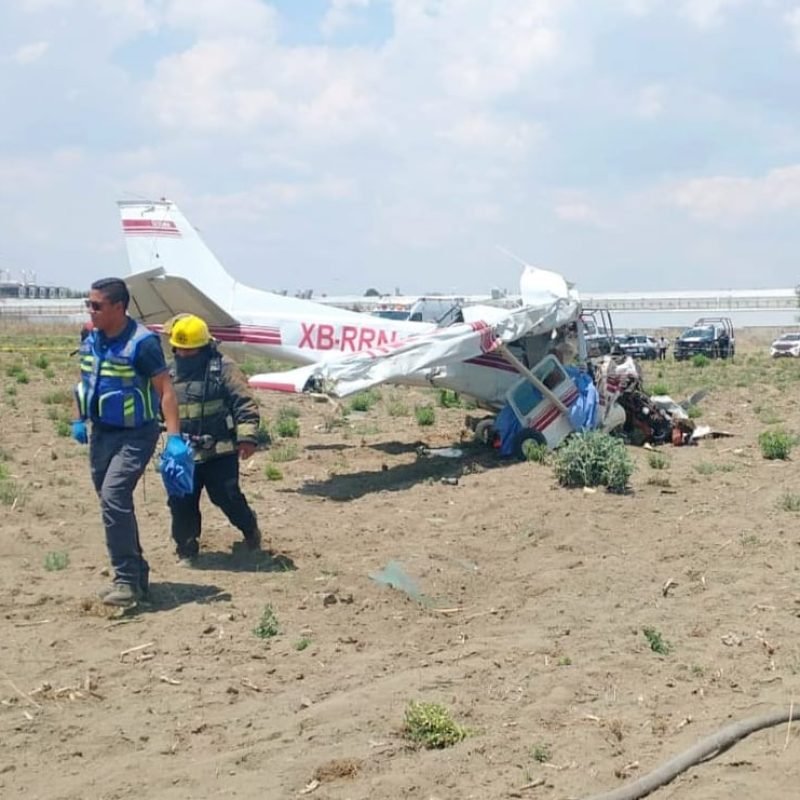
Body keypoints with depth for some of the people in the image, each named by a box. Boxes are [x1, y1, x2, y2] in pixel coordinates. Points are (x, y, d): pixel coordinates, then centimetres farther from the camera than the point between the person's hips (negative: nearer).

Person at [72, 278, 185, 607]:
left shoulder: (142, 343, -18)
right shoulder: (90, 340, 4)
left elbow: (165, 389, -19)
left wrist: (174, 437, -25)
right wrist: (79, 420, 16)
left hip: (135, 435, -8)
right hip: (101, 432, 8)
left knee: (114, 497, -20)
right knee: (114, 504, 12)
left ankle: (127, 580, -13)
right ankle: (136, 574, 25)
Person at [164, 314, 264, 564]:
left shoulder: (223, 367, -6)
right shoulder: (172, 373, 11)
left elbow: (244, 403, -12)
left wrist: (247, 436, -20)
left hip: (219, 452, -5)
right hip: (182, 454, 5)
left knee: (227, 497, -1)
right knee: (181, 503, 4)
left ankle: (250, 530, 28)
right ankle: (186, 550, 21)